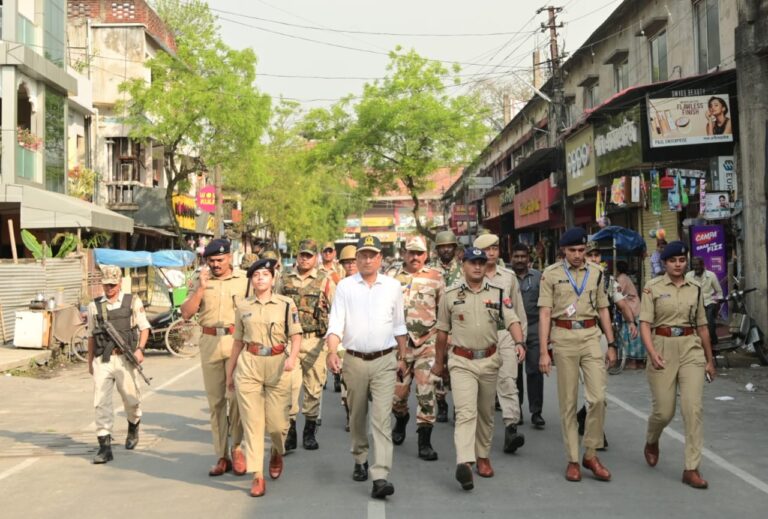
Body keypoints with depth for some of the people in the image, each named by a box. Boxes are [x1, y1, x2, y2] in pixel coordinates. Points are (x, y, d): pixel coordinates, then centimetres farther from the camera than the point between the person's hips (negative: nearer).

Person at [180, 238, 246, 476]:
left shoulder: (244, 279, 4)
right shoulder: (201, 281, 10)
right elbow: (186, 313, 2)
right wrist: (201, 287, -8)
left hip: (237, 340, -3)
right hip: (209, 341, 3)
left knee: (236, 396, -11)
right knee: (215, 400, 7)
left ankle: (236, 448, 5)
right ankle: (222, 456, 14)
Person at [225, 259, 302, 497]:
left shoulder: (286, 304, 1)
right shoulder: (242, 307, 8)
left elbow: (296, 337, -2)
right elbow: (238, 342, 14)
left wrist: (292, 358, -20)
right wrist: (229, 372, 15)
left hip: (277, 364, -1)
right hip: (248, 365, 1)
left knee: (277, 421, 2)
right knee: (252, 421, -2)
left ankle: (277, 453, 37)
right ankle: (258, 476, 5)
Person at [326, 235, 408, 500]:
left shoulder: (393, 286, 6)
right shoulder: (345, 286, 2)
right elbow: (336, 323, -5)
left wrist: (402, 357, 17)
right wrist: (332, 352, -20)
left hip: (384, 361, -1)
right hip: (354, 360, 1)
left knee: (382, 418, -10)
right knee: (357, 417, 14)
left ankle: (380, 477, -14)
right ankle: (360, 460, 36)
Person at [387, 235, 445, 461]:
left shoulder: (435, 277, 5)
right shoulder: (392, 276, 5)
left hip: (427, 343, -1)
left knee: (426, 392, -6)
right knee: (397, 393, 9)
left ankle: (424, 441, 3)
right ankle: (401, 420, 41)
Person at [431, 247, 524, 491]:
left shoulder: (497, 293, 4)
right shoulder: (450, 295, 1)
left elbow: (512, 321, -6)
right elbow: (442, 330, 9)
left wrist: (519, 342, -25)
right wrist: (439, 361, 15)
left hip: (489, 360, 3)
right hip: (462, 361, -3)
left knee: (485, 413, 14)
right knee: (465, 411, -17)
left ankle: (483, 456, 31)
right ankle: (464, 463, -26)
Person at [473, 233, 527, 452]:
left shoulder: (509, 276, 12)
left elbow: (519, 311, 14)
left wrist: (521, 340, 9)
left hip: (505, 334, 1)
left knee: (507, 381, -11)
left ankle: (511, 428, -17)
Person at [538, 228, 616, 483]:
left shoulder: (596, 272, 9)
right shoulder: (551, 274, -1)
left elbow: (603, 309, 14)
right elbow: (544, 313, -4)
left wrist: (611, 344, 10)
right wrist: (543, 351, -9)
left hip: (591, 336, 2)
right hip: (563, 337, -2)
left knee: (598, 397, -7)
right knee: (568, 402, 4)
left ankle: (590, 454, 10)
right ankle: (572, 460, 14)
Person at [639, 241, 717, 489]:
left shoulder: (695, 289, 8)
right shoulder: (653, 287, -2)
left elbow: (702, 326, 14)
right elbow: (645, 323, -8)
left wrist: (710, 359, 17)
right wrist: (651, 352, -22)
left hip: (691, 349, 2)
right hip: (663, 348, -2)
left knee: (693, 409, -7)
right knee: (664, 411, 2)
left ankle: (692, 469, 0)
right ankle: (651, 442, 37)